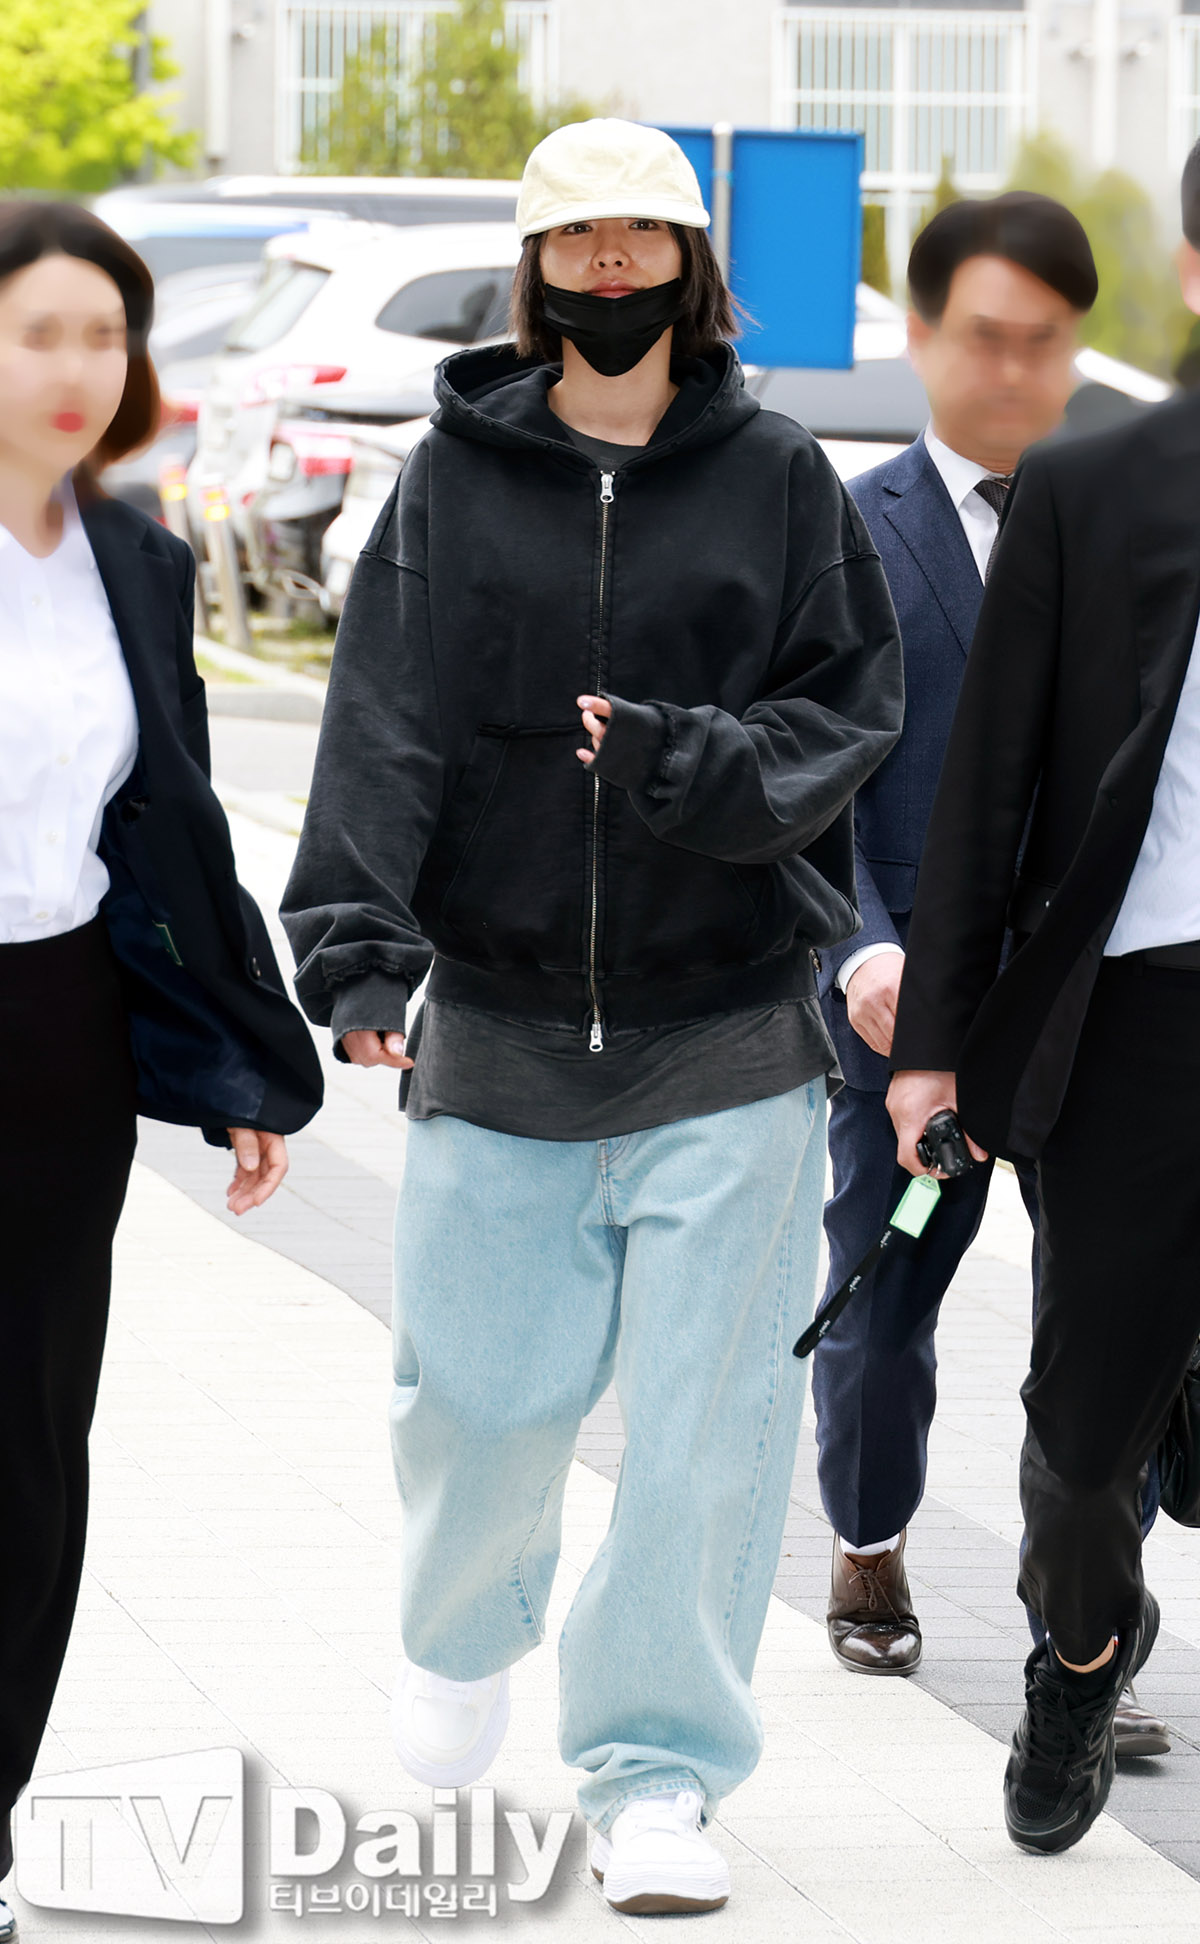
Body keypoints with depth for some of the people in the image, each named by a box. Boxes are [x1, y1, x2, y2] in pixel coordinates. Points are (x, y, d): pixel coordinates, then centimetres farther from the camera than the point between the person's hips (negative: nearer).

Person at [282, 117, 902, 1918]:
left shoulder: (778, 477, 3)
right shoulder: (455, 480, 2)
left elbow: (850, 706, 2)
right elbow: (387, 723, -4)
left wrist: (694, 760, -17)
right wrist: (357, 941, -17)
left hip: (728, 1038, 0)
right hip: (500, 1017, 0)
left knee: (706, 1416, -3)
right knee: (481, 1390, 6)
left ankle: (655, 1769, 9)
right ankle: (464, 1636, 39)